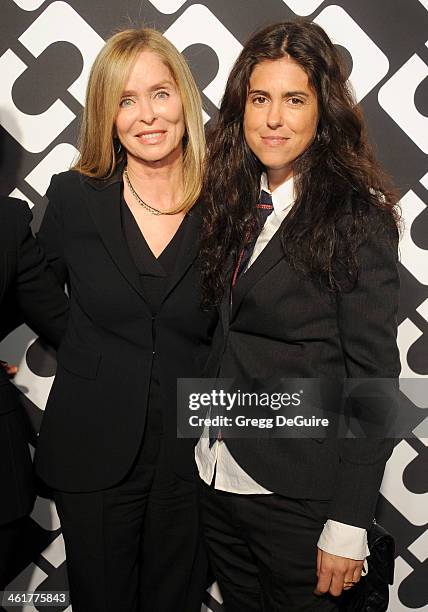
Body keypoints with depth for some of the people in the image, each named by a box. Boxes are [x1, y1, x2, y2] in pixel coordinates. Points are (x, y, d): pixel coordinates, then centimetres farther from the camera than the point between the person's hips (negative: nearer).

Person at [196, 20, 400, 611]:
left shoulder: (358, 215, -13)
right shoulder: (234, 202, 5)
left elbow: (373, 374, -14)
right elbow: (222, 334, 8)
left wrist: (349, 524, -14)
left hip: (298, 495, -5)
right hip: (218, 478, 6)